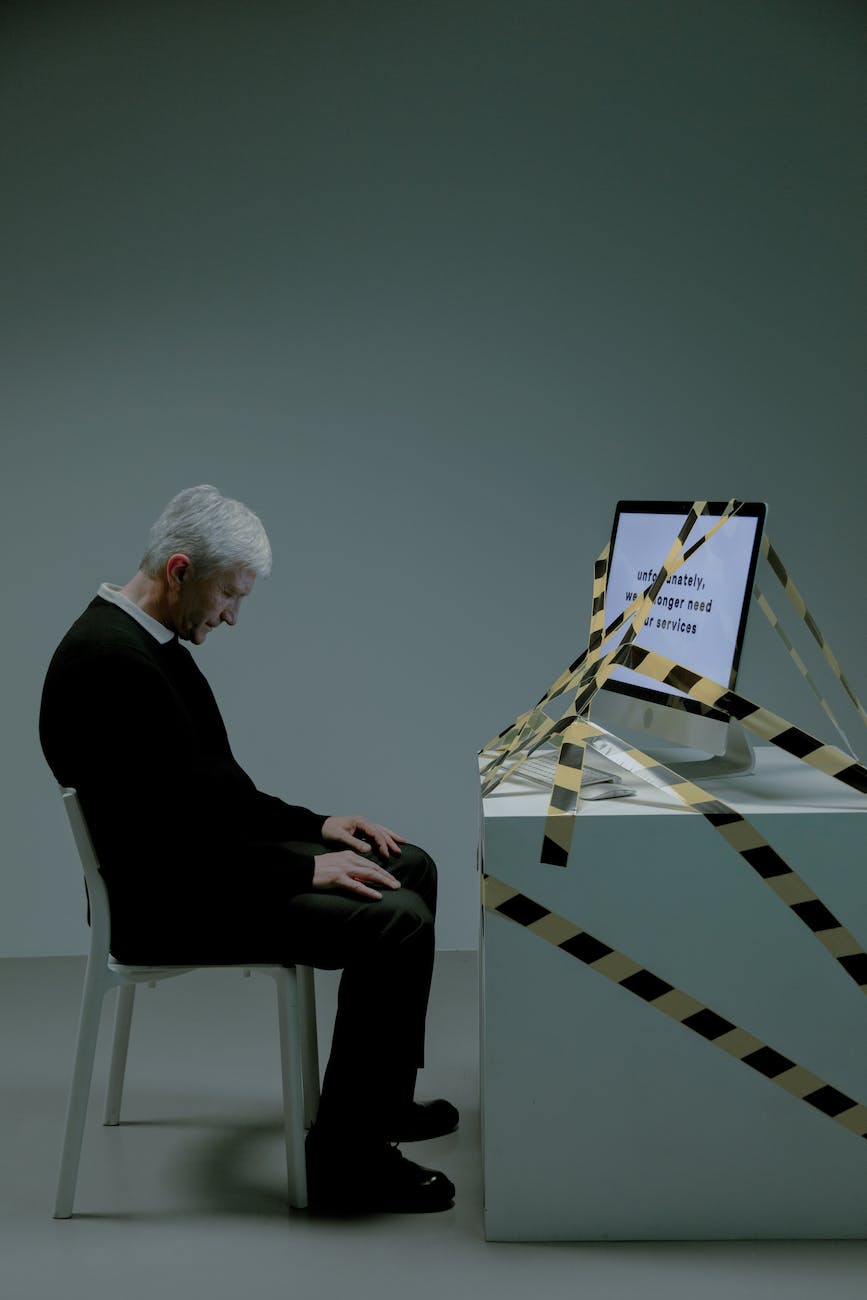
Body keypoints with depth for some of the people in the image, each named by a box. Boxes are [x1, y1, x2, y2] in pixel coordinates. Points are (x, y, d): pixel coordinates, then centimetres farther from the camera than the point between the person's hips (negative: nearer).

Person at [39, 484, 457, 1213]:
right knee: (395, 923, -21)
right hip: (167, 905, -11)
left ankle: (380, 1095, 23)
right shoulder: (110, 662, -25)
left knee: (410, 869, 13)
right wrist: (306, 868, -19)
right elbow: (165, 838, -27)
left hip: (198, 865, 11)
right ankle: (347, 1154, -9)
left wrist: (315, 827, 8)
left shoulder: (149, 642, 9)